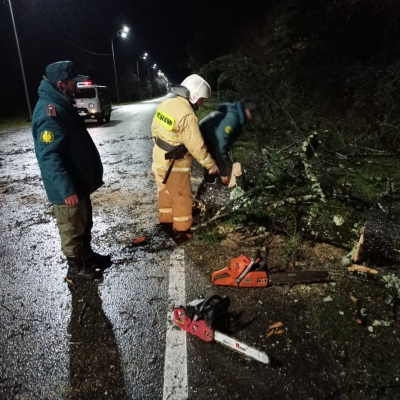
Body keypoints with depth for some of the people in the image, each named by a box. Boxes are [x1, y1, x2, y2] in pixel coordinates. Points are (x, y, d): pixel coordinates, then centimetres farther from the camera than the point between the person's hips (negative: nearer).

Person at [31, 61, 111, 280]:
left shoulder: (61, 104, 10)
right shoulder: (49, 112, -24)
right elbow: (49, 155, -28)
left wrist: (90, 175, 23)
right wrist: (66, 189, -28)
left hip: (79, 180, 10)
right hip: (68, 188, -10)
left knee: (84, 223, 22)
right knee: (72, 228, 7)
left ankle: (87, 255, 40)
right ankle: (76, 266, 25)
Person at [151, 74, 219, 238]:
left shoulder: (165, 104, 0)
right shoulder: (187, 115, -25)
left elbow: (154, 128, 11)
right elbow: (196, 146, -23)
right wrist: (211, 164, -12)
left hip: (159, 158, 8)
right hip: (175, 163, -8)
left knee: (165, 191, 23)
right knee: (182, 196, 8)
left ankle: (165, 220, 39)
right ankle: (182, 229, 21)